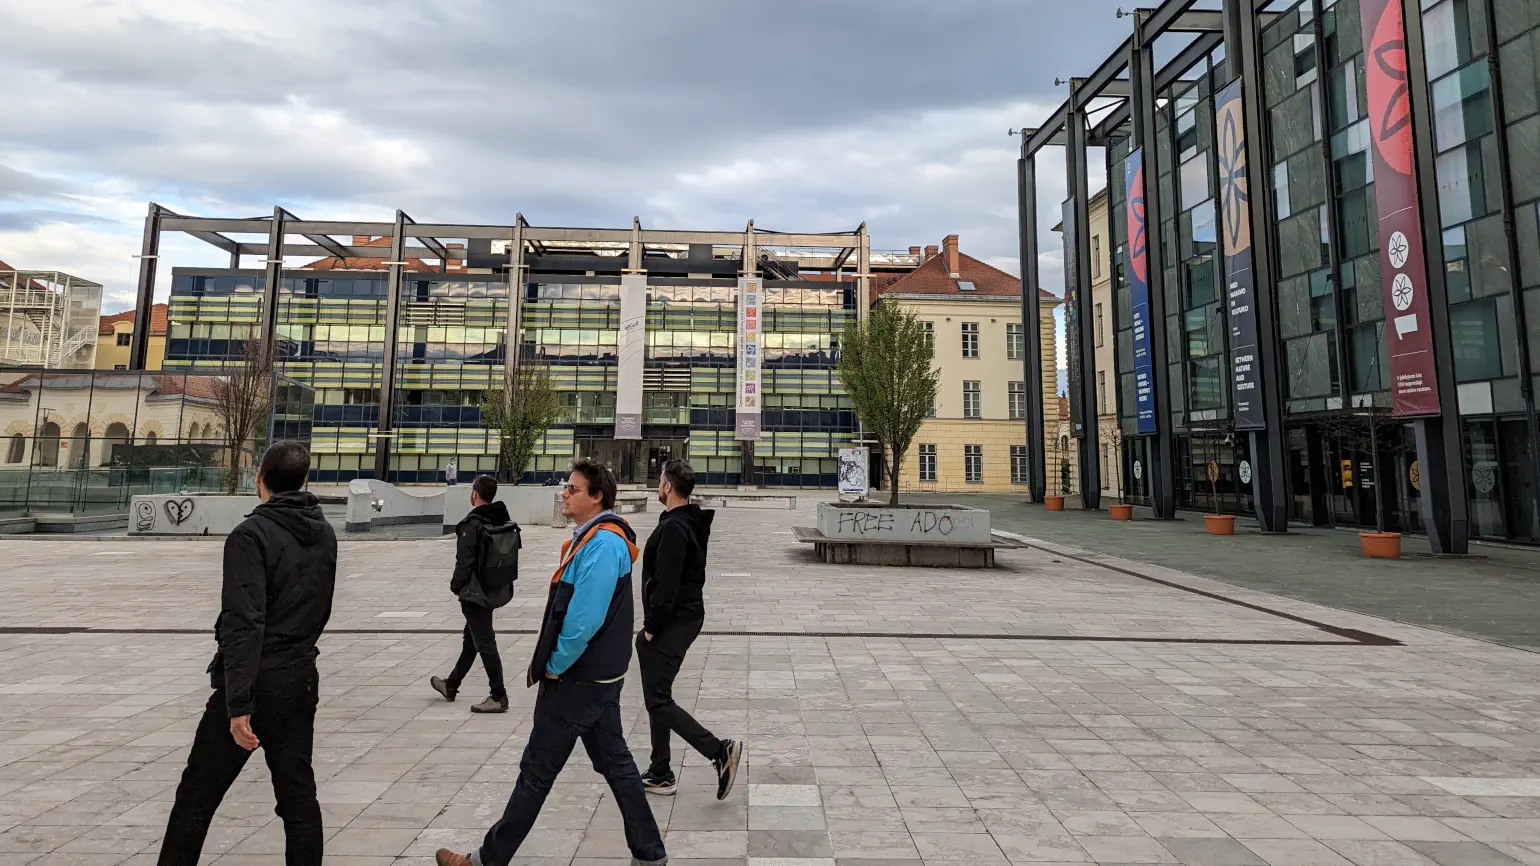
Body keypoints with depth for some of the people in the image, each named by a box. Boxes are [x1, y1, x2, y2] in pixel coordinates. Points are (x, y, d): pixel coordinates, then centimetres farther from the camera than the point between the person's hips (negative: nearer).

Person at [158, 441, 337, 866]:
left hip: (255, 683, -5)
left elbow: (243, 624, -20)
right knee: (298, 798, 11)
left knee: (197, 796, 12)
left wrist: (238, 704, -20)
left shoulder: (252, 534, -14)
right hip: (301, 680, 6)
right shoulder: (325, 534, 5)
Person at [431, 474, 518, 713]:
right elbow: (511, 556, 8)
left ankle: (499, 697, 3)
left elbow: (464, 562, -19)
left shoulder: (472, 524, -19)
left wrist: (456, 586, -4)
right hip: (496, 590, 8)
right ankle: (451, 685, 39)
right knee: (471, 638, 21)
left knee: (484, 642, -1)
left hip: (475, 592, -8)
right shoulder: (506, 522, 4)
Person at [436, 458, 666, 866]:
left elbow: (584, 619, -27)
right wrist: (556, 663, 13)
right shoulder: (596, 537, 9)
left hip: (578, 677, -10)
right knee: (615, 762, 15)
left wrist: (555, 666, -13)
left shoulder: (602, 542, -23)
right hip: (599, 674, 10)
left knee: (537, 771, 8)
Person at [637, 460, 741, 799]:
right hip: (688, 616, 10)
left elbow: (666, 583, -24)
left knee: (658, 700, -3)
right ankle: (660, 774, 25)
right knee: (658, 696, 17)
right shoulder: (693, 523, 11)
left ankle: (719, 750, -7)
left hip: (671, 622, -10)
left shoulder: (673, 527, -20)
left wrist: (651, 626, -16)